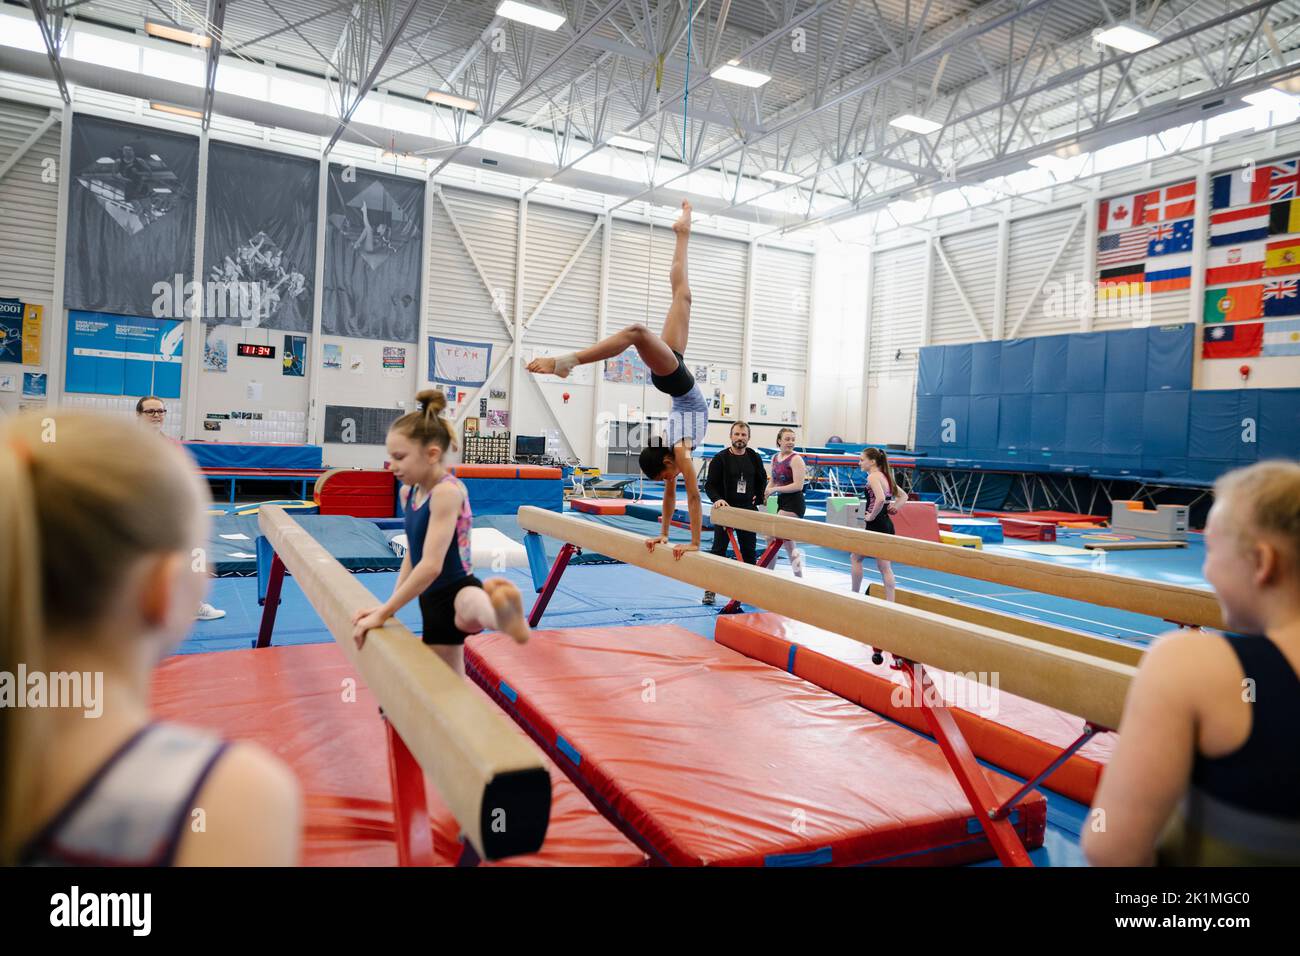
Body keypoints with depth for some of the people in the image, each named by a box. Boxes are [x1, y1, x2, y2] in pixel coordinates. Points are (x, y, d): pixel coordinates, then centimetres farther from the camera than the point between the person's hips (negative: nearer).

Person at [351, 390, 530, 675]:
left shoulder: (447, 491, -20)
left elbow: (431, 565, -25)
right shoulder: (408, 491, 6)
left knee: (469, 609, -46)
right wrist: (389, 605, 12)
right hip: (433, 602, 9)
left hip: (458, 591, -9)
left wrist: (383, 613, -17)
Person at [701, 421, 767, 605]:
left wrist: (758, 498, 11)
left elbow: (762, 479, 20)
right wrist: (717, 499, -24)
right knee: (719, 550, -2)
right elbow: (709, 485, -8)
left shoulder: (754, 457, 4)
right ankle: (711, 590, 2)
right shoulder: (720, 458, -7)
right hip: (725, 509, -4)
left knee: (749, 551, 9)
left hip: (747, 510, 4)